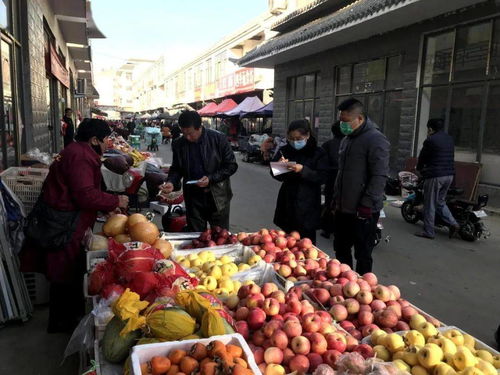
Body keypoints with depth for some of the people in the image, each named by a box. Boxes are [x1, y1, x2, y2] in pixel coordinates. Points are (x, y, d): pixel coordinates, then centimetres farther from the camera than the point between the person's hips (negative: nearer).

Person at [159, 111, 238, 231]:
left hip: (217, 198, -2)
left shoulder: (219, 139, -10)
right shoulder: (179, 144, -2)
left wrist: (211, 178, -17)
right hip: (193, 199, 2)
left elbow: (231, 166, -5)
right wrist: (171, 182, -10)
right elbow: (176, 169, 11)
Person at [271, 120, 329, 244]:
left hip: (307, 206, -3)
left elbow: (322, 177, -10)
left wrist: (303, 170, -23)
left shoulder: (318, 153, -3)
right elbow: (276, 175, 8)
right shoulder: (284, 151, 5)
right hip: (287, 203, 3)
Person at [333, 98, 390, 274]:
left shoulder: (375, 140, -13)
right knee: (341, 250, 17)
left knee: (363, 255, 4)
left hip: (363, 211, -9)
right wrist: (336, 199, 18)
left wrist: (366, 205, -20)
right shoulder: (347, 139, 14)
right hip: (343, 208, 9)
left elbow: (379, 177, -19)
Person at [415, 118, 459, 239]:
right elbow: (451, 157, 16)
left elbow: (422, 157, -1)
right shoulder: (449, 139, 11)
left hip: (434, 175, -8)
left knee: (430, 204, 1)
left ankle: (429, 231, 7)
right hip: (449, 175, 8)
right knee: (440, 202, 21)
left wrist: (419, 168, 17)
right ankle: (453, 223, 10)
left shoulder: (430, 141, -11)